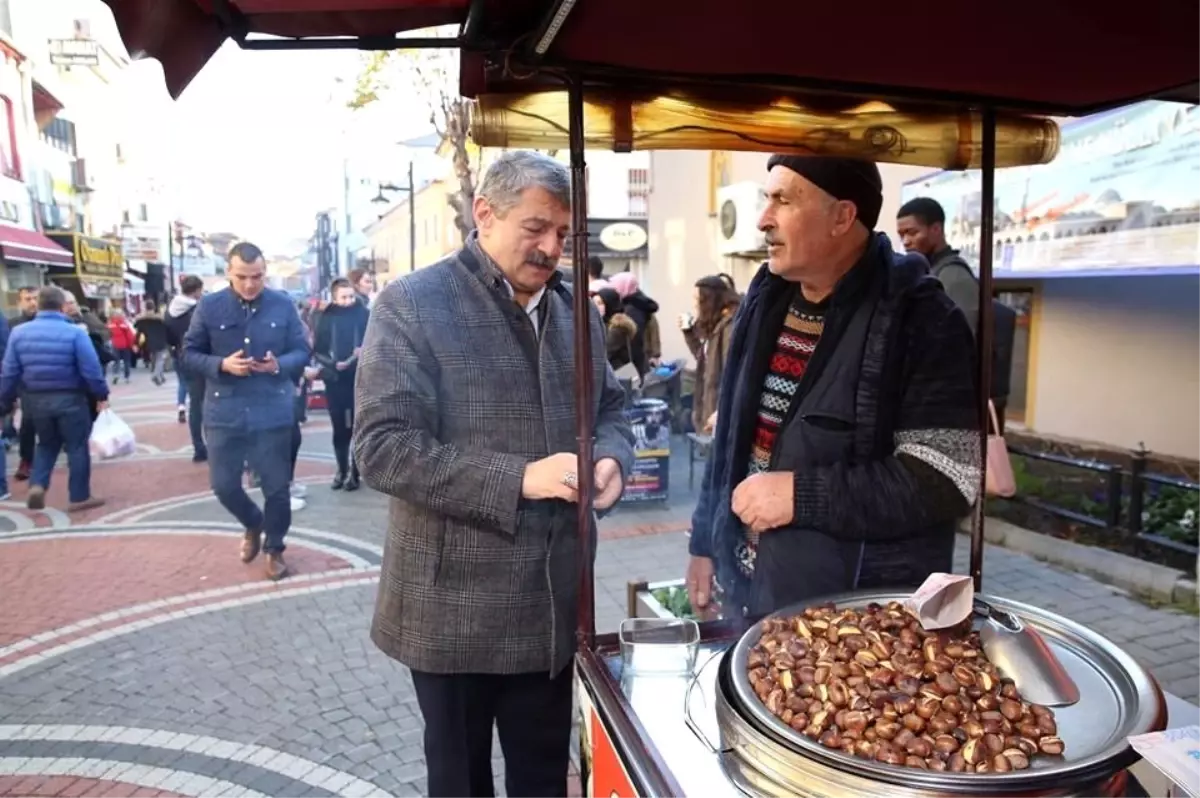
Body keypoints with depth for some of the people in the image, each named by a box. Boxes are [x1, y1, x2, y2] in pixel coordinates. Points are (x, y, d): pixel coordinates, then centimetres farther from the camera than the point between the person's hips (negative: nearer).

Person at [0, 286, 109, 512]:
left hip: (34, 399, 4)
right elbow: (91, 369, -13)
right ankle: (79, 497, 10)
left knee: (47, 444, 22)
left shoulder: (19, 332, 1)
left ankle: (37, 485, 4)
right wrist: (101, 395, -2)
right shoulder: (75, 332, -11)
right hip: (69, 399, -4)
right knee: (77, 446, 7)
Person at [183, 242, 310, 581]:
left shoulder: (283, 305, -1)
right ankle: (253, 524, 39)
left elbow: (302, 351, 4)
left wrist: (280, 364, -18)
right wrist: (222, 365, -16)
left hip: (273, 412, 0)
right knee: (223, 484, 7)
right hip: (224, 413, 1)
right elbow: (189, 354, 2)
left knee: (276, 486, 7)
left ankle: (274, 548, 29)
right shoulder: (208, 307, -2)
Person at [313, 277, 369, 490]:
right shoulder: (327, 318, 1)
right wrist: (333, 364, -14)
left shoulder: (364, 314, -1)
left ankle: (354, 472, 13)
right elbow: (318, 350, 1)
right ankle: (342, 470, 24)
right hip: (335, 380, 1)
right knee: (339, 429, 10)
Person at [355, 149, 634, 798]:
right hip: (455, 609, -4)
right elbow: (381, 448, -18)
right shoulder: (410, 304, -11)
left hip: (553, 604, 5)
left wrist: (611, 458, -7)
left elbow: (610, 408, 17)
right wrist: (518, 480, -25)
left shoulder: (575, 311, 8)